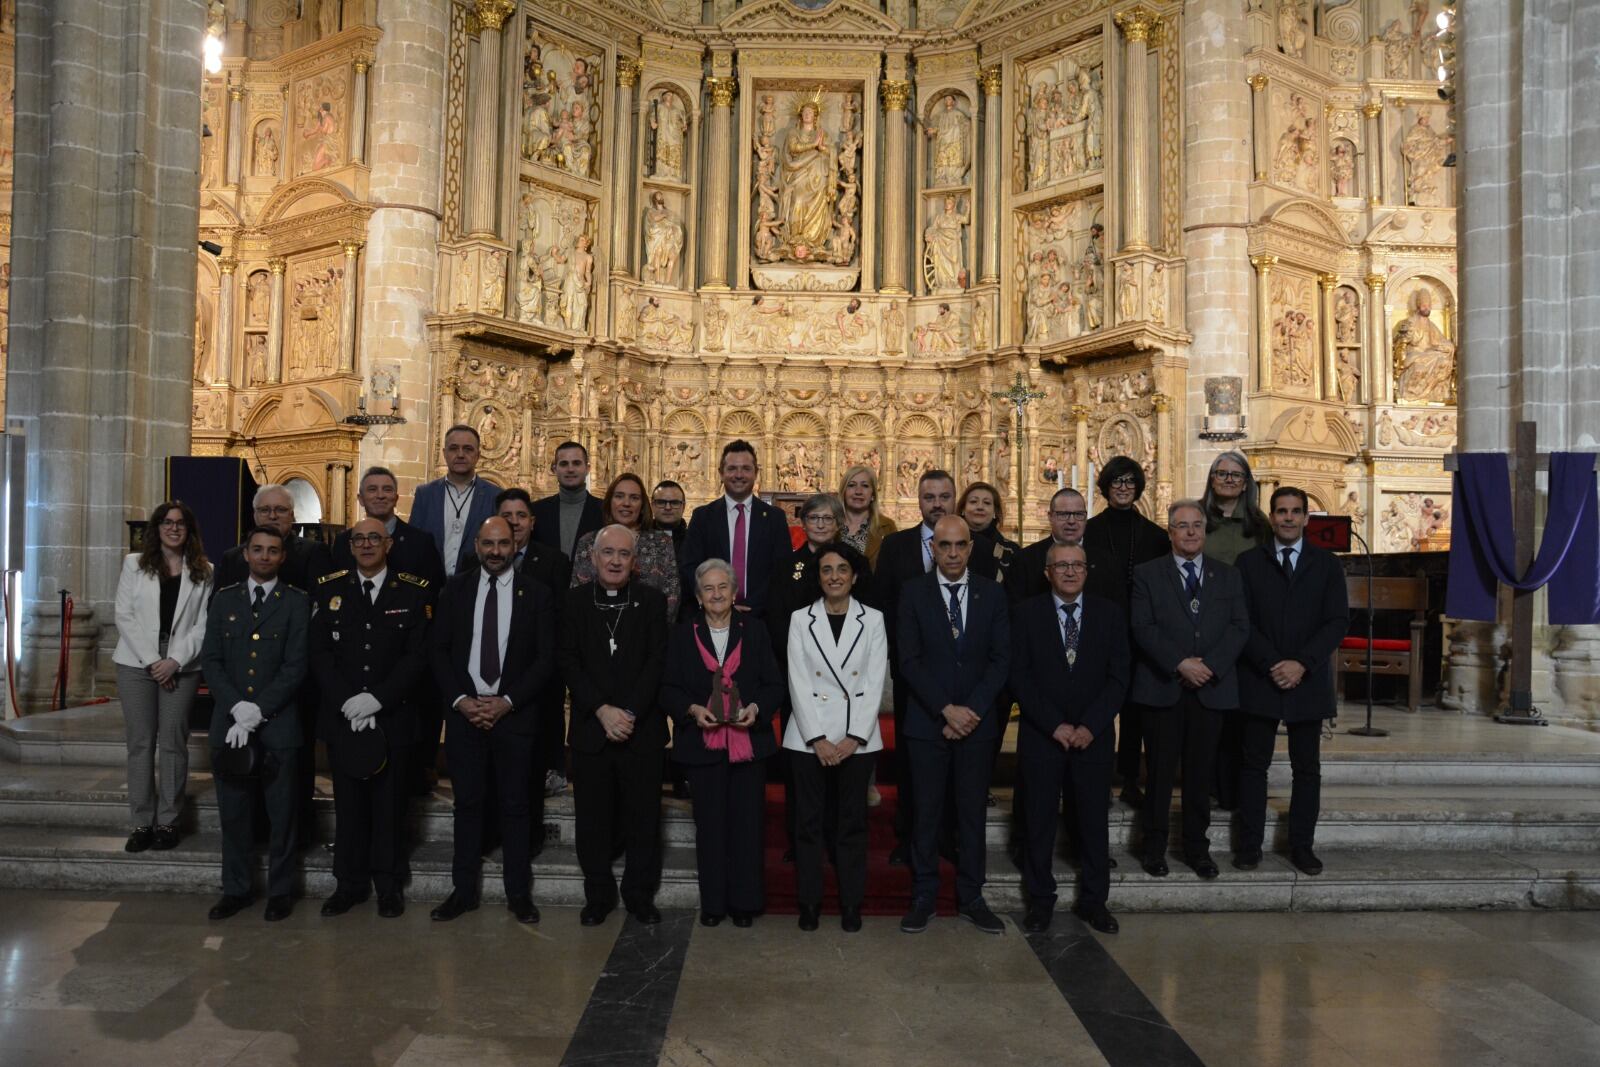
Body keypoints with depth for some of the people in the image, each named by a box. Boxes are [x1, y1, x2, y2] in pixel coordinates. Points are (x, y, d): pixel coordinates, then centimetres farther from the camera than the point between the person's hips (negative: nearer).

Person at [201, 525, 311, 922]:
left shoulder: (297, 602, 0)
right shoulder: (224, 600, 10)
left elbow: (296, 666, -7)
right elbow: (210, 659, 4)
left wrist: (257, 711, -14)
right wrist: (238, 707, -10)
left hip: (278, 723, -3)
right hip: (229, 722, 3)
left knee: (282, 813, 5)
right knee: (233, 812, 10)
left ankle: (280, 891, 17)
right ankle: (235, 889, 23)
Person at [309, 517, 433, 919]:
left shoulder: (414, 591, 0)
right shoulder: (329, 589, 7)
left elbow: (418, 655, -5)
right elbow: (320, 652, 2)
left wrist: (377, 699, -14)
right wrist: (346, 701, -10)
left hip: (394, 717, -2)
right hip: (342, 716, 2)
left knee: (390, 803, 6)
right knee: (348, 802, 9)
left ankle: (389, 885, 18)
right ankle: (350, 883, 22)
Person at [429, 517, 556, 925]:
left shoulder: (535, 594, 0)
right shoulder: (456, 589, 5)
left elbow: (545, 658, -2)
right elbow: (438, 650, 4)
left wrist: (507, 702, -11)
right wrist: (461, 700, -8)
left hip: (515, 714, -1)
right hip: (464, 711, 1)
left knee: (515, 805, 6)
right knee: (467, 803, 8)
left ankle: (519, 892, 17)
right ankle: (464, 890, 20)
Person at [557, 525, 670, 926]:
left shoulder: (652, 600, 2)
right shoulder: (573, 600, 5)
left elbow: (657, 662, -4)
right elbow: (568, 660, -2)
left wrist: (629, 713, -13)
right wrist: (602, 710, -13)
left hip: (642, 728, -1)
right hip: (590, 728, 1)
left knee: (643, 818, 6)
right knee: (593, 819, 8)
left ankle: (640, 895, 21)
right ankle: (598, 895, 23)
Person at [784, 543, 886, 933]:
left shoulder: (872, 619, 3)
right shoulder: (800, 619, 3)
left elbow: (875, 683, -2)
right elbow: (798, 683, -3)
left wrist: (853, 738, -10)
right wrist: (818, 739, -11)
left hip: (857, 738, 0)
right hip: (809, 737, 0)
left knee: (853, 821, 7)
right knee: (808, 821, 5)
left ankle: (851, 904, 19)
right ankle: (809, 902, 18)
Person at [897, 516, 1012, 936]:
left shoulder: (992, 593, 4)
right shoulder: (913, 593, -1)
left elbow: (1001, 659, 0)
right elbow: (909, 660, -6)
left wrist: (971, 710, -9)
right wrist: (947, 710, -13)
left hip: (977, 721, 1)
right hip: (927, 721, -1)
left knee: (973, 813, 8)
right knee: (926, 812, 5)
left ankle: (971, 898, 20)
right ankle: (923, 897, 16)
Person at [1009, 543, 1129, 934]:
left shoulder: (1109, 613, 4)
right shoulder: (1027, 613, 0)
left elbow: (1118, 677, 0)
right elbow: (1020, 677, -4)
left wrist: (1090, 726, -10)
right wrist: (1055, 725, -11)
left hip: (1093, 736, 1)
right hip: (1041, 736, -1)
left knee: (1094, 820, 7)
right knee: (1039, 821, 5)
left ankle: (1093, 900, 21)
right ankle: (1040, 900, 19)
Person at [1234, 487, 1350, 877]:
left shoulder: (1326, 564, 7)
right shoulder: (1249, 562, 5)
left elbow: (1338, 621, -1)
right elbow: (1242, 621, -1)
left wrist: (1302, 664, -12)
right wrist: (1271, 664, -12)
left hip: (1309, 681, 1)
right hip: (1260, 680, -1)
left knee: (1307, 768, 6)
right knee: (1255, 765, 3)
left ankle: (1302, 845, 17)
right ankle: (1249, 844, 10)